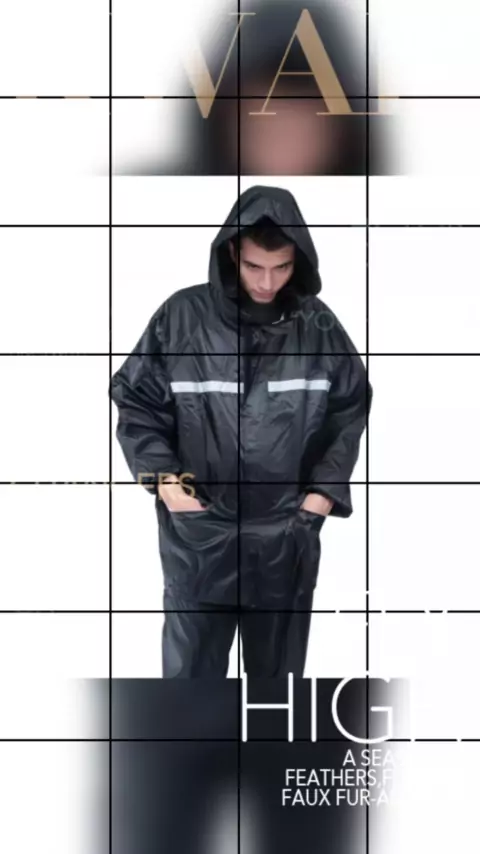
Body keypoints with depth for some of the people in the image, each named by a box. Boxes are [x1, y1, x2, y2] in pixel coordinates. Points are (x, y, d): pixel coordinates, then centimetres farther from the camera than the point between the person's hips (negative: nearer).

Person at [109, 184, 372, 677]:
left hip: (288, 535, 2)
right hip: (198, 534, -1)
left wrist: (323, 492, -1)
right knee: (191, 666, 8)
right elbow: (135, 402, 0)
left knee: (278, 665, 16)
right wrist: (166, 483, -8)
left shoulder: (318, 327, -2)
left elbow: (351, 409, 7)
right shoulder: (182, 317, -8)